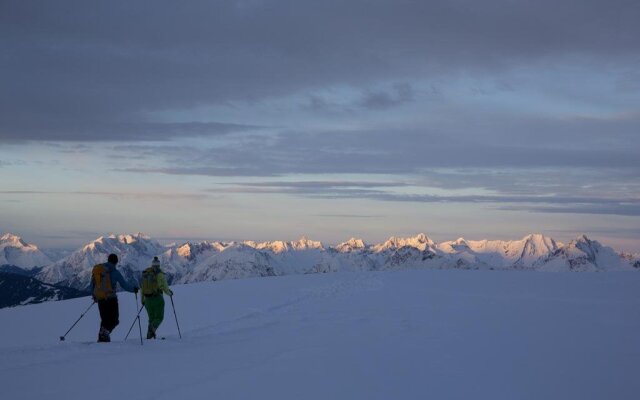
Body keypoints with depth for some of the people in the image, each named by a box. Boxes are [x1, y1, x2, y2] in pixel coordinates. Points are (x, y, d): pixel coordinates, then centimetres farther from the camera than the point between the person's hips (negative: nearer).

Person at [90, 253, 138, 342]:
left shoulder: (96, 269, 8)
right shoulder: (114, 272, -8)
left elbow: (92, 283, 14)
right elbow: (124, 285, -6)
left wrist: (94, 295, 28)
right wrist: (133, 289, 11)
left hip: (100, 298, 6)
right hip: (110, 298, -6)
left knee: (105, 319, 18)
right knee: (114, 320, 1)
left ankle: (102, 338, 14)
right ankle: (105, 332, -23)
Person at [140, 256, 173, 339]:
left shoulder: (145, 274, 7)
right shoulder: (159, 274, -8)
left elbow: (142, 287, 8)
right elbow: (165, 287, -11)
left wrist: (142, 300, 18)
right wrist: (169, 293, 10)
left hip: (148, 299, 5)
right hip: (157, 298, -5)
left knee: (151, 318, 17)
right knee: (159, 317, 6)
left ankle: (149, 335, 3)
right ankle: (152, 328, -24)